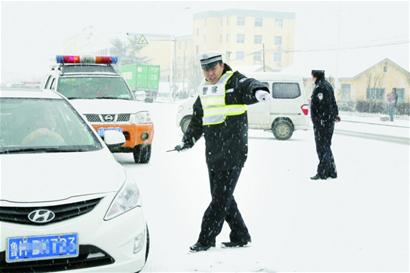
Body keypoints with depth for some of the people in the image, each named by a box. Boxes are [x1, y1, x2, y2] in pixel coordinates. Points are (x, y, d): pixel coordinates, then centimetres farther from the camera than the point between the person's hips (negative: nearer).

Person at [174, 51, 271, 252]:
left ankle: (206, 239, 1)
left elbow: (249, 86, -29)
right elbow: (197, 120, 27)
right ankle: (240, 236, 21)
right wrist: (187, 141, 23)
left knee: (222, 195, -5)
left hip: (234, 150, -8)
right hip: (213, 151, 8)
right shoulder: (204, 90, 16)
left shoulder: (234, 82, -6)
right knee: (220, 195, 10)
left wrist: (258, 91, -52)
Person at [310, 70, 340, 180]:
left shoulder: (320, 87, -17)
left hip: (321, 122, -10)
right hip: (329, 121, 10)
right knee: (326, 146, 16)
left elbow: (322, 105, -23)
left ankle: (322, 173, 0)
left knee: (322, 147, -4)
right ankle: (332, 172, 21)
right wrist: (335, 114, 27)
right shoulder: (328, 85, 14)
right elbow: (333, 102, 21)